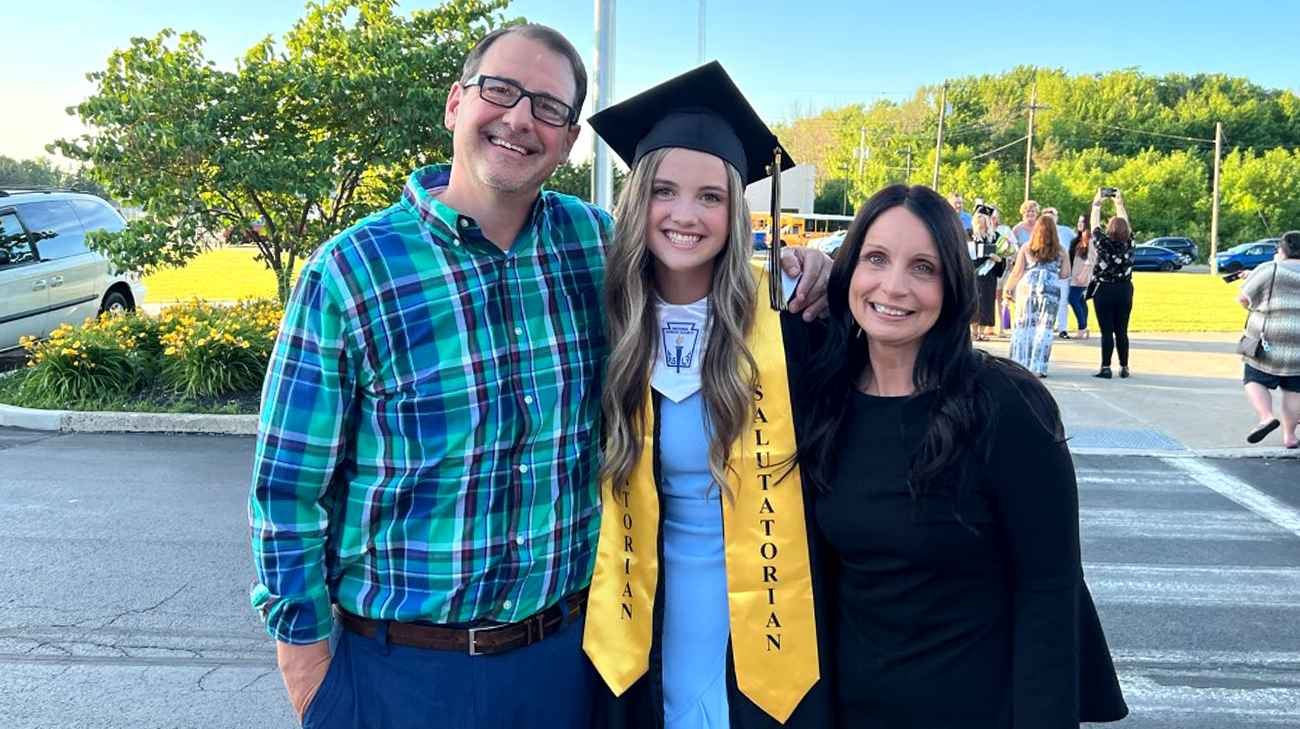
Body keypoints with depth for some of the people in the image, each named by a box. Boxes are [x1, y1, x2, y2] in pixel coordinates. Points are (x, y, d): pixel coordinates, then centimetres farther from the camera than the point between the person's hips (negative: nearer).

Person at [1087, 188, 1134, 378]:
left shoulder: (1104, 243, -12)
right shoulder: (1128, 243, -2)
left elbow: (1094, 224, 0)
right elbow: (1125, 223, 13)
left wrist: (1097, 203, 12)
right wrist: (1119, 202, 23)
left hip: (1104, 291, -4)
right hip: (1125, 290, 4)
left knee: (1107, 332, -3)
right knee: (1122, 331, 9)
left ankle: (1105, 368, -3)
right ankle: (1124, 367, 12)